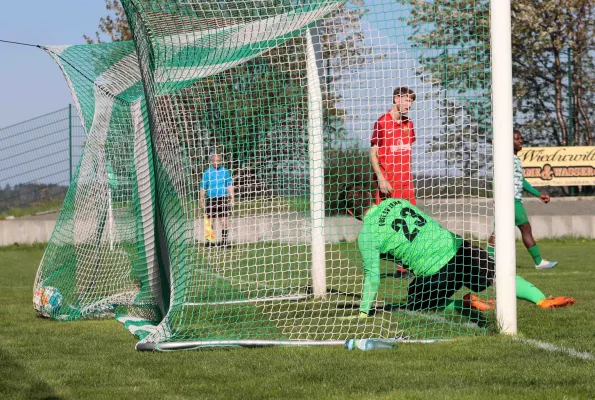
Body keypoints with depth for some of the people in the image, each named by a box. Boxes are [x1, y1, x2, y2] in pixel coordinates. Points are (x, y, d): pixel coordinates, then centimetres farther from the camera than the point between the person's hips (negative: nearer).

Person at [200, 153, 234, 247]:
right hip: (211, 200, -1)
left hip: (223, 199, 1)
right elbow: (203, 187, 6)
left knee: (223, 221, 0)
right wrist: (202, 201, 6)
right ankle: (209, 241, 7)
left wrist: (232, 198, 3)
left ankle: (224, 240, 5)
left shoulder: (225, 171, 6)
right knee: (210, 221, 1)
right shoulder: (207, 173, 2)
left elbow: (230, 185, 9)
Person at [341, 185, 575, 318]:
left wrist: (363, 313, 2)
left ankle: (465, 303, 4)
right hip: (456, 247, 5)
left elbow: (372, 276, -7)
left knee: (415, 304, 22)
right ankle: (543, 300, 7)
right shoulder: (396, 201, 13)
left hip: (434, 272, -5)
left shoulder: (367, 235, -4)